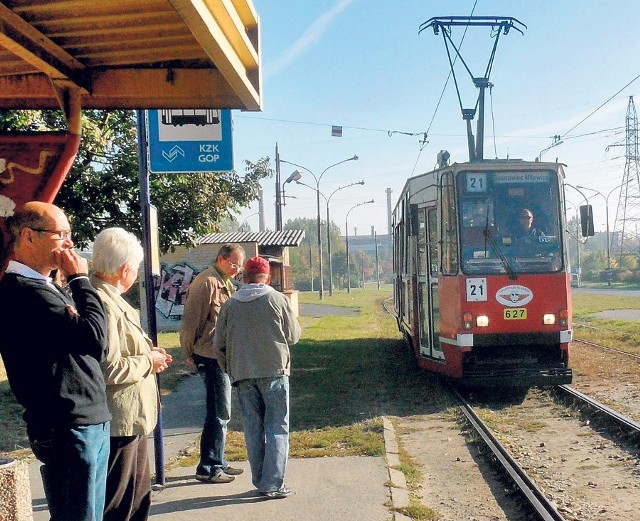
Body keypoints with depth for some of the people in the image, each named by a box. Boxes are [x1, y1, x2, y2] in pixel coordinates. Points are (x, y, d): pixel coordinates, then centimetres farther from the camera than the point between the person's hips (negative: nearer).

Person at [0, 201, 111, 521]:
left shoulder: (43, 288, 16)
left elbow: (95, 350, 19)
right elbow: (95, 337, -23)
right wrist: (81, 280, -13)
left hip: (91, 422, 10)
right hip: (68, 430, -10)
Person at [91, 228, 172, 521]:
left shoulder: (111, 298, 11)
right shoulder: (102, 304, -22)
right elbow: (109, 369, -27)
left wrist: (149, 355, 11)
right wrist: (148, 362, -11)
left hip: (130, 418, 11)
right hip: (118, 422, -11)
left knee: (139, 497, 22)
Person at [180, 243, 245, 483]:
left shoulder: (224, 283, 17)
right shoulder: (207, 282, -14)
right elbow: (191, 320, -16)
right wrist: (190, 353, -8)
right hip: (210, 356, -10)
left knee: (220, 412, 16)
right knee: (219, 413, -7)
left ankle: (217, 462, 25)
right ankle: (208, 468, 1)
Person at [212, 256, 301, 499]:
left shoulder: (230, 304, 6)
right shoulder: (277, 299, -3)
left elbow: (218, 345, 8)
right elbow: (293, 336, 2)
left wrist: (229, 367, 23)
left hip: (242, 374, 3)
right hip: (274, 371, -3)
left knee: (253, 429, 10)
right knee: (276, 428, 2)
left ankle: (260, 481, 15)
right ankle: (273, 484, -1)